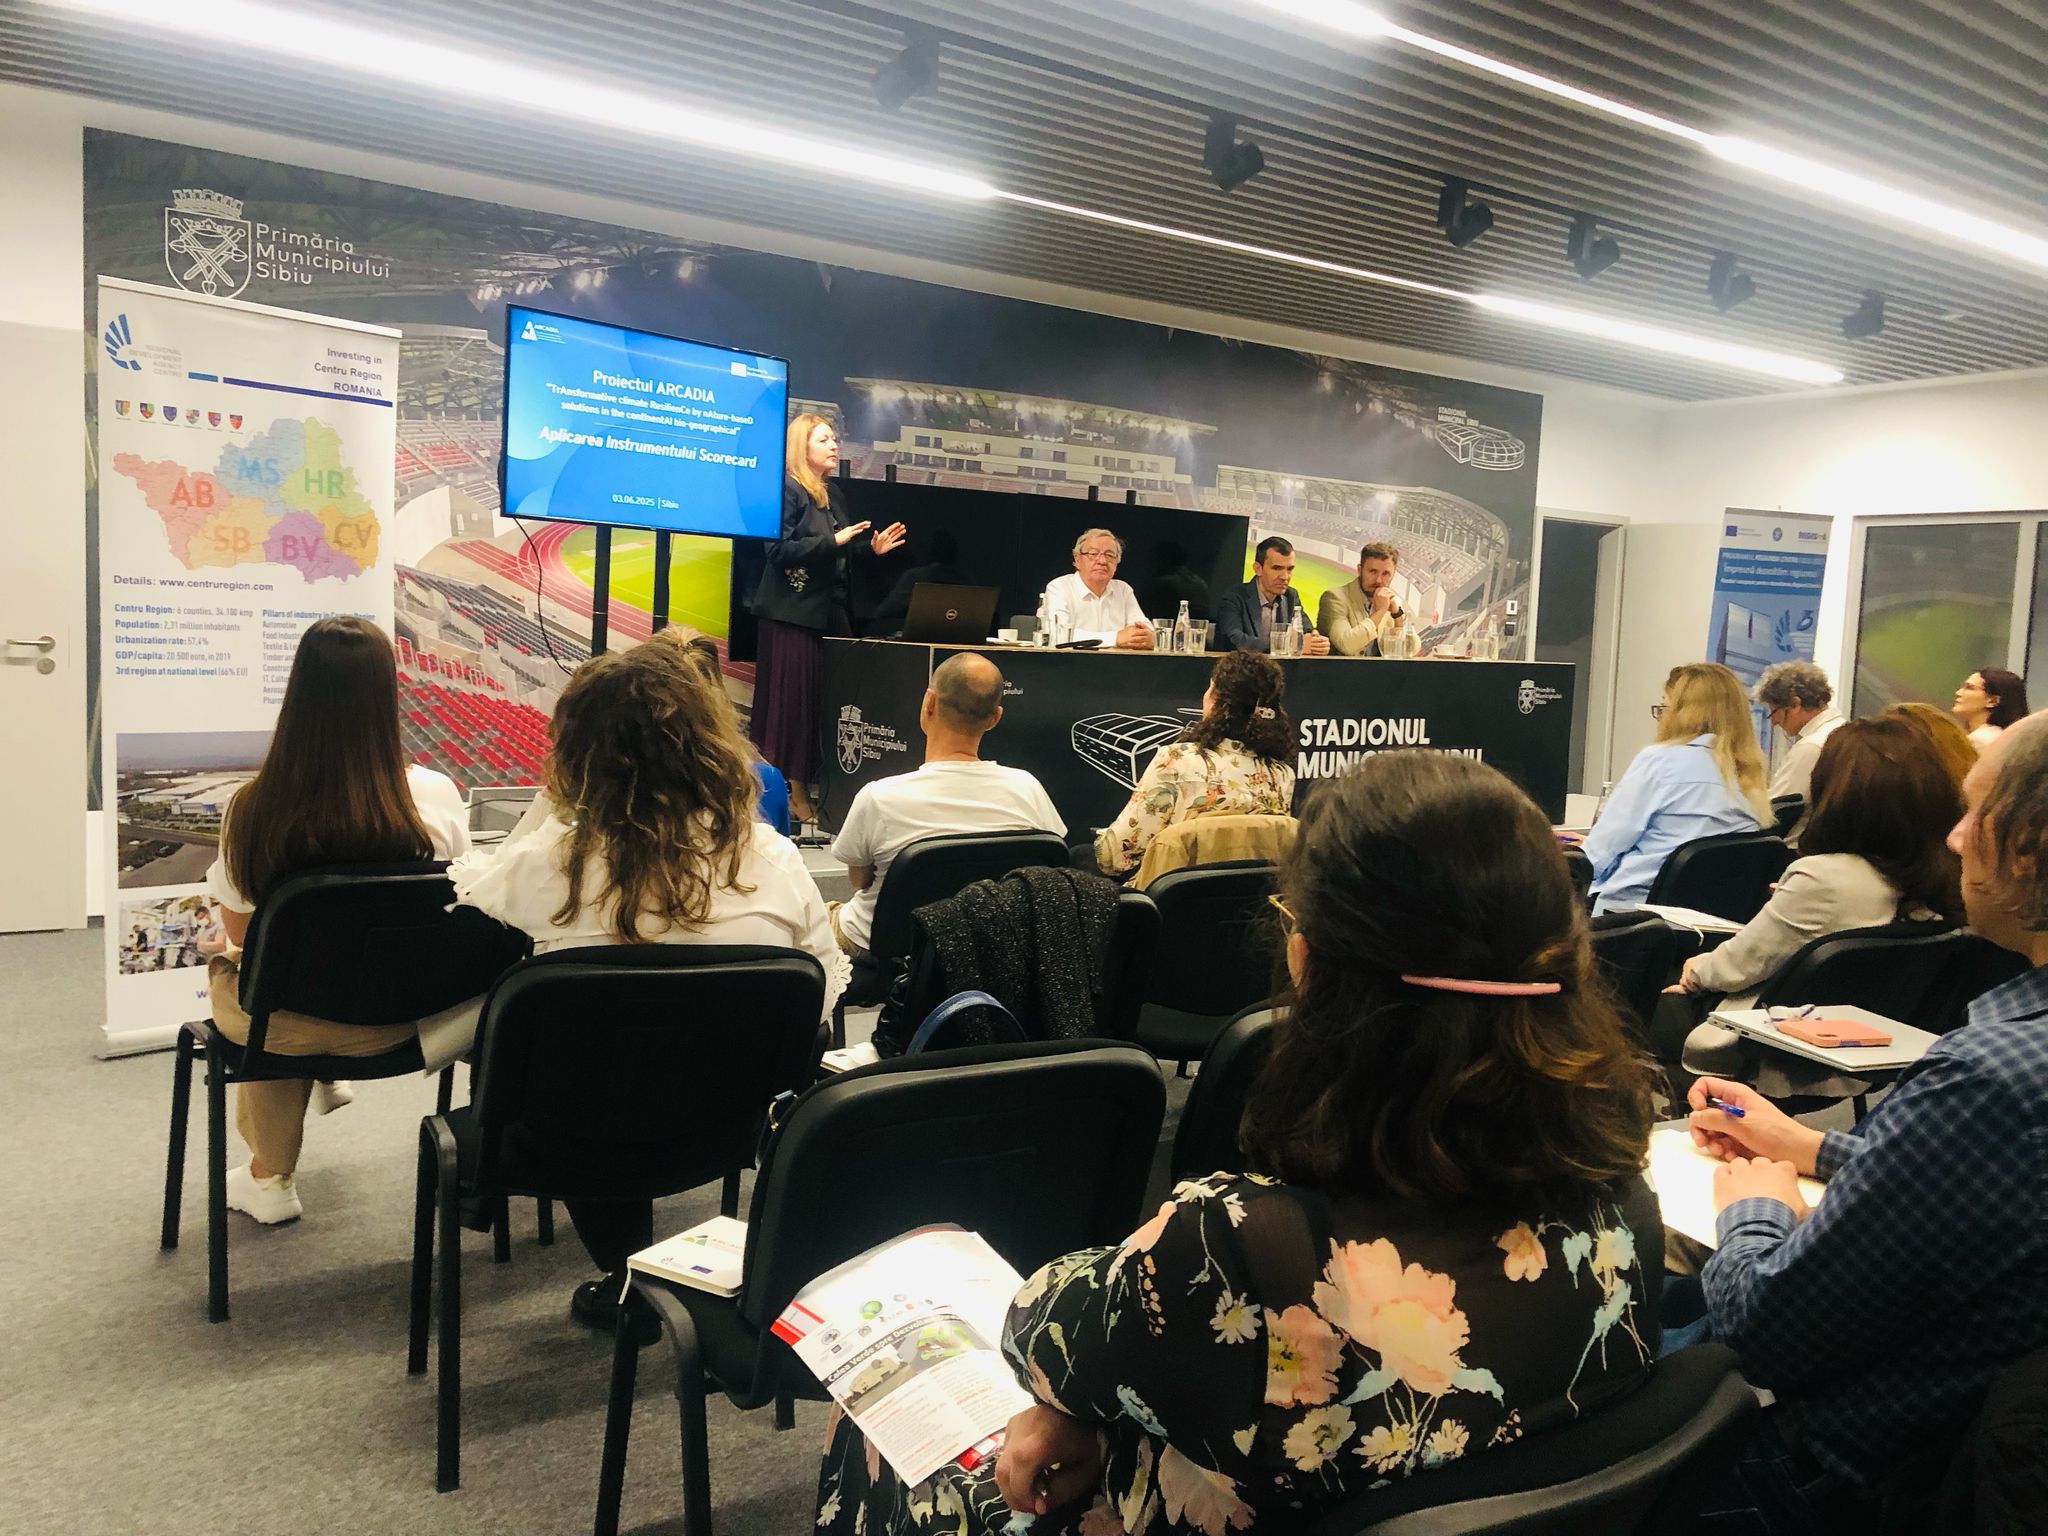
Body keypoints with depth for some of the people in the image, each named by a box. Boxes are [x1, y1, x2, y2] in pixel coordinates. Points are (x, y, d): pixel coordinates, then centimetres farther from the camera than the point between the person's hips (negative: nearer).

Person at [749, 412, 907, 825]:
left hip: (830, 612, 8)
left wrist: (870, 547, 9)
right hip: (794, 615, -8)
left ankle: (804, 788, 9)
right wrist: (833, 541, -22)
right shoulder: (787, 490, -8)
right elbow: (780, 550, -18)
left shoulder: (831, 493, 17)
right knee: (791, 700, -5)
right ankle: (779, 792, 0)